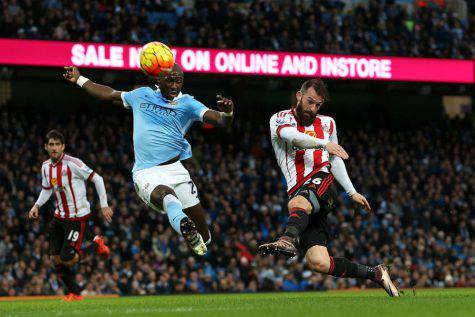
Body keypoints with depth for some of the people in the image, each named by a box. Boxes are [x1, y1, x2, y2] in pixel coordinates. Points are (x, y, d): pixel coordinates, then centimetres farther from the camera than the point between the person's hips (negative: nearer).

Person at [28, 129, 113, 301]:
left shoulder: (72, 163, -20)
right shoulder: (46, 167, 3)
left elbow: (97, 179, -15)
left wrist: (104, 205, -14)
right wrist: (36, 205, 3)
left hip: (78, 218, -7)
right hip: (60, 216, 7)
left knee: (67, 259, -12)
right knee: (55, 258, 2)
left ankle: (96, 245, 14)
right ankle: (73, 293, 18)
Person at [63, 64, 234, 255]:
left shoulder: (187, 103, 5)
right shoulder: (141, 95, 14)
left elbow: (221, 121, -9)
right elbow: (110, 94, 32)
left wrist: (227, 113, -33)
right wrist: (79, 80, 37)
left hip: (174, 169, 1)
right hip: (146, 173, -1)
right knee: (166, 194, -38)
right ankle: (183, 225, -67)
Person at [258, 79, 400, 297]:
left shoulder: (326, 123, 21)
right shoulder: (280, 119, 10)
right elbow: (292, 137, -14)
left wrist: (352, 192, 25)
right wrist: (324, 143, -28)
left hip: (320, 182, 0)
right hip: (298, 193, 0)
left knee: (298, 202, -40)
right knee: (319, 263, -14)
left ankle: (289, 239, -70)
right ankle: (376, 274, -2)